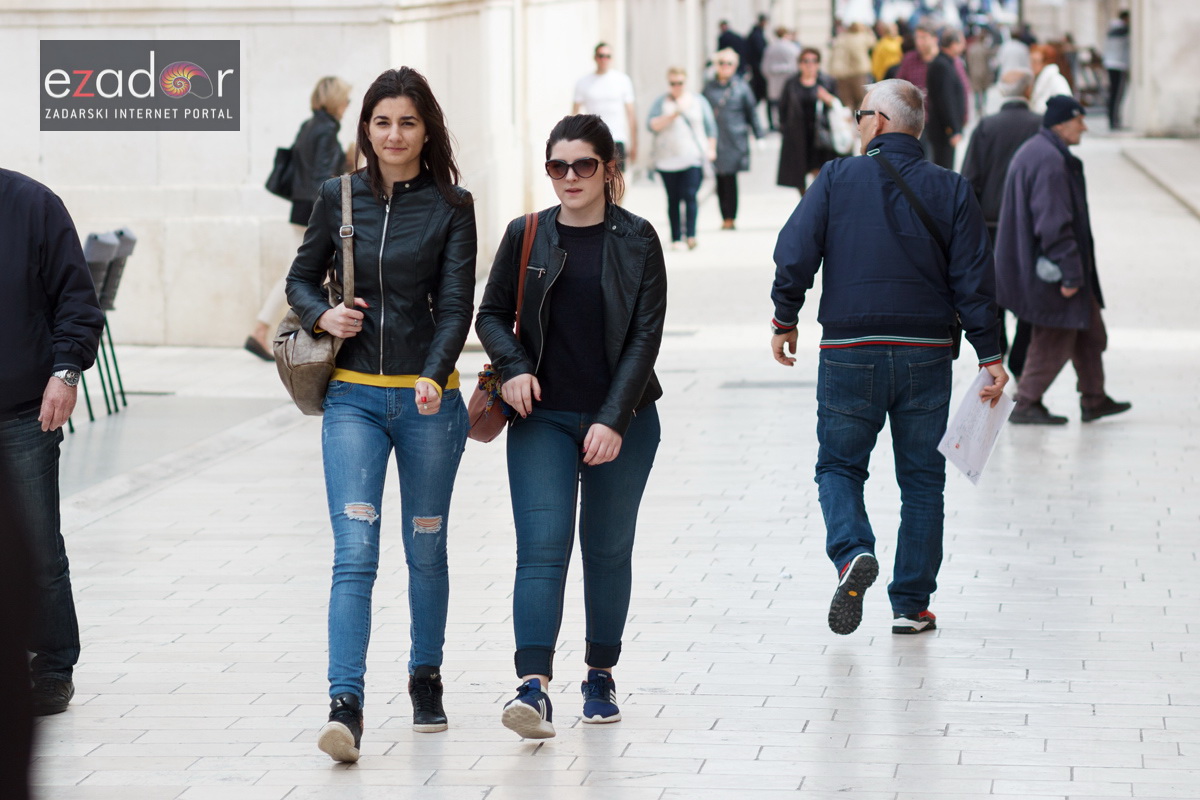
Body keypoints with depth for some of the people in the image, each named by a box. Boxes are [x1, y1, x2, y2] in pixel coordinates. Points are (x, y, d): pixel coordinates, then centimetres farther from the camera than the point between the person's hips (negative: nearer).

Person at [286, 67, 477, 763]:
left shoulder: (451, 206, -1)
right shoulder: (339, 198, 4)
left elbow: (456, 304, -8)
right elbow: (301, 279, 14)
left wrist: (434, 377, -24)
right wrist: (322, 315, -8)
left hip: (428, 399, 0)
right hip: (353, 397, 0)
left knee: (426, 549, 12)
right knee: (355, 552, -12)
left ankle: (426, 676, 33)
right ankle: (346, 706, -18)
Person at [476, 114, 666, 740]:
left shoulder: (636, 241, -2)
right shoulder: (527, 236, 3)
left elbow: (645, 335, -5)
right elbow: (492, 314, 11)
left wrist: (614, 419, -13)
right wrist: (513, 367, -9)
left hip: (620, 421, 0)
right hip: (543, 417, 0)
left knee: (608, 549, 11)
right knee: (542, 547, -12)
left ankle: (601, 676, 27)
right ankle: (534, 688, -23)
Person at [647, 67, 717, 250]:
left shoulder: (699, 101, 11)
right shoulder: (661, 103, 8)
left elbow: (710, 127, 15)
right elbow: (652, 125, -5)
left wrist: (711, 148, 8)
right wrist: (673, 115, -14)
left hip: (693, 158, -1)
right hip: (668, 158, 1)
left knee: (690, 195, -14)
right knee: (673, 199, 1)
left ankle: (691, 234, -16)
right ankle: (676, 237, 4)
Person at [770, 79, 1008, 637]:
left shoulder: (838, 179, -3)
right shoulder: (950, 190, 1)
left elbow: (794, 255, -8)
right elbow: (974, 279, -1)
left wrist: (785, 320, 6)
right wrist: (990, 356, 3)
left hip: (849, 354, -1)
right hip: (926, 355, 2)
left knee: (839, 465, 12)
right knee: (921, 479, 12)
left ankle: (851, 552, -16)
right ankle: (911, 605, 12)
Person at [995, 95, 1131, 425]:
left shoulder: (1032, 152, 14)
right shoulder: (1050, 161, -21)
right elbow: (1053, 222, -26)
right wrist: (1070, 272, -23)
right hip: (1050, 270, -11)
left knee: (1089, 330, 17)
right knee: (1055, 337, -1)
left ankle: (1094, 399, 25)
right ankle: (1026, 404, 5)